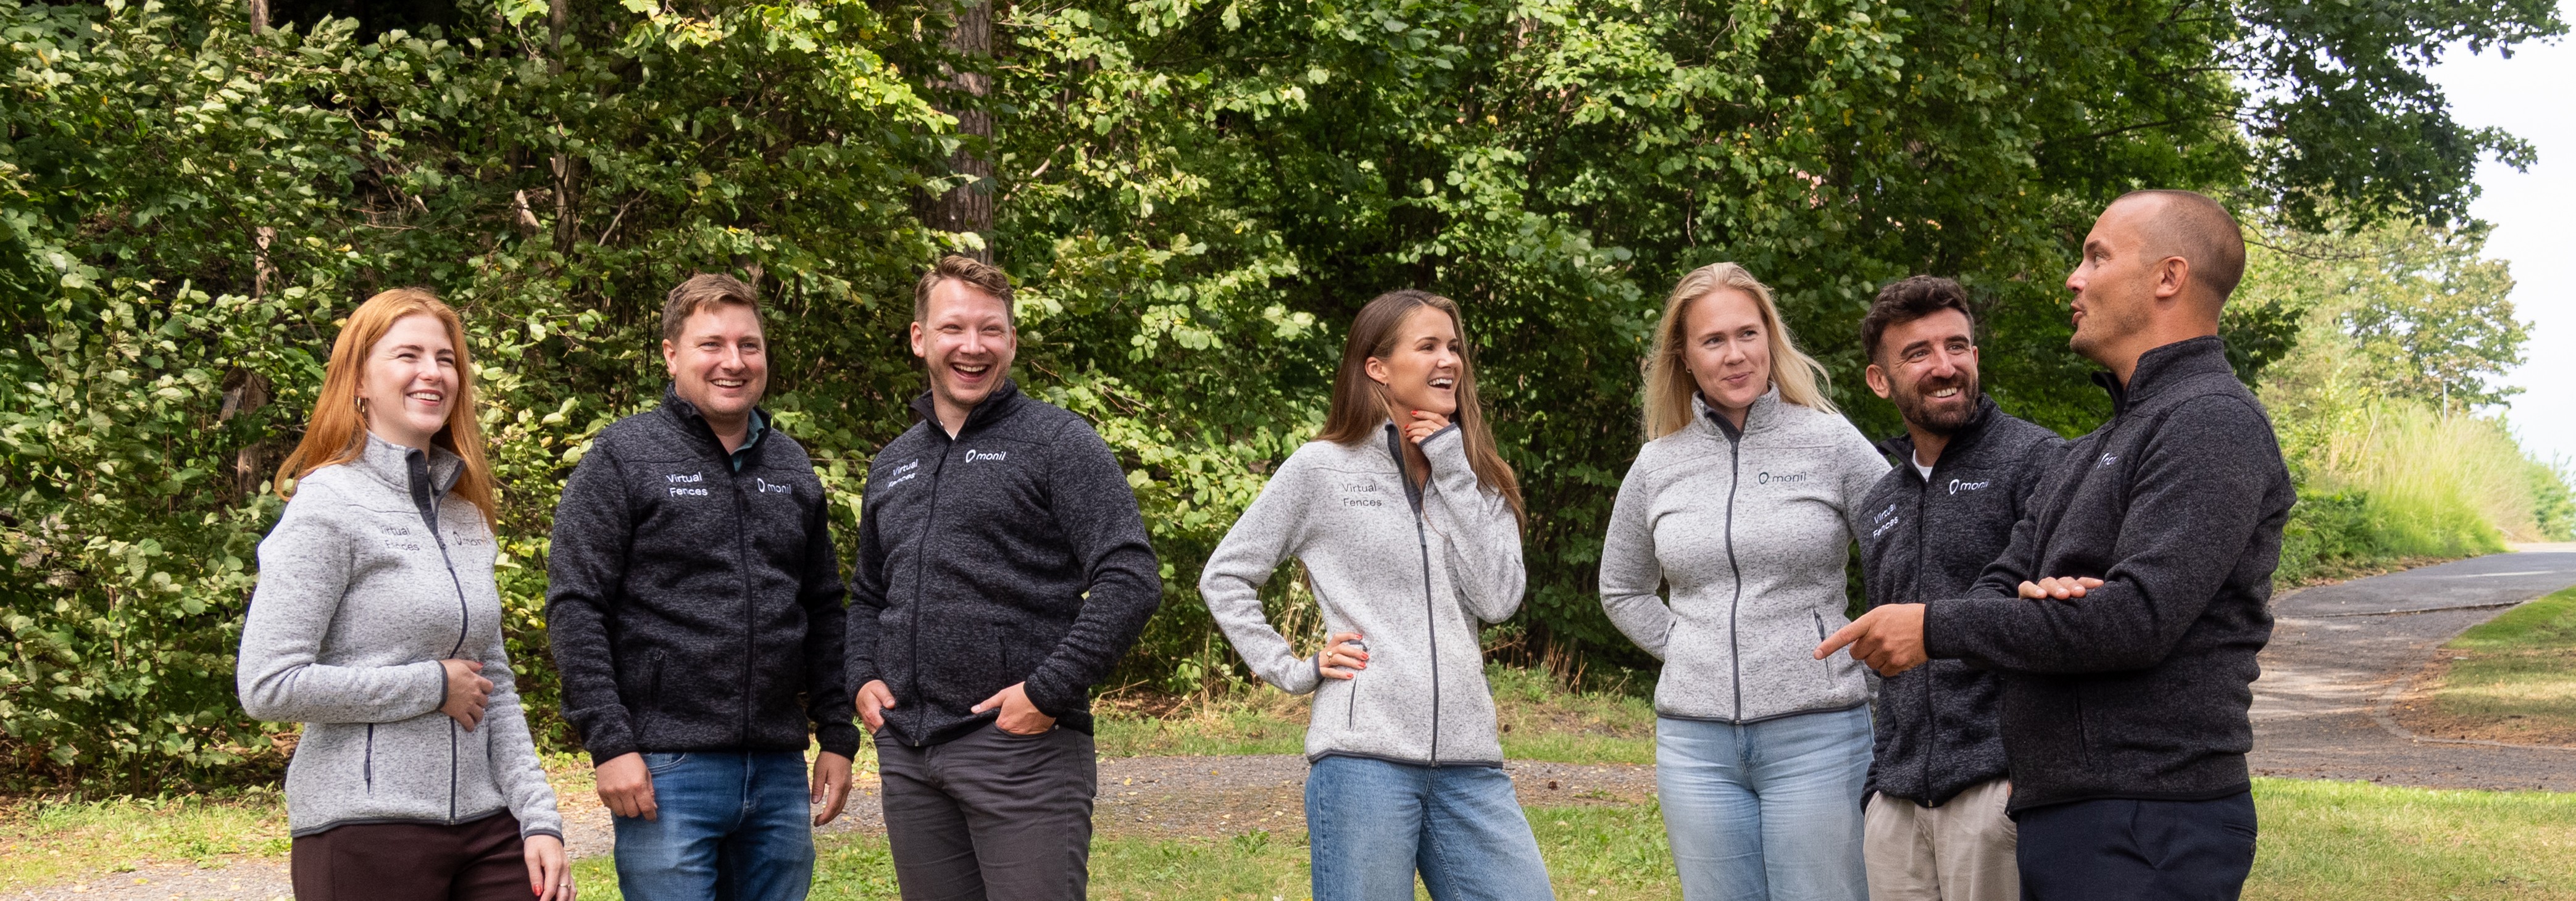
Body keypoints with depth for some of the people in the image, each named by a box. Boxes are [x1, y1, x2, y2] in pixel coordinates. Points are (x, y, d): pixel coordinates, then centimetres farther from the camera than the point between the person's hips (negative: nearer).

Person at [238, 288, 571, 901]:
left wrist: (540, 819, 6)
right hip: (366, 829, -6)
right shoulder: (328, 508, -7)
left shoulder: (465, 515, 14)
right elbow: (268, 687, -15)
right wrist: (432, 685, -11)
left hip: (485, 827, 6)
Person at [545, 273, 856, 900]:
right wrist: (609, 743, -14)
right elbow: (575, 608, -8)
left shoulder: (791, 466, 14)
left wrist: (838, 736, 12)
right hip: (668, 771, -5)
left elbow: (823, 610, 18)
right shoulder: (624, 458, -2)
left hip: (780, 771, 5)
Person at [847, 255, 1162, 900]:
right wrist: (864, 677, 11)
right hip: (907, 752, 6)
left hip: (1022, 745, -6)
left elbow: (1131, 580, -12)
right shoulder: (893, 464, 18)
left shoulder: (1057, 442, -3)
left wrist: (1050, 691, -16)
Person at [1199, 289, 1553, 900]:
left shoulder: (1473, 478, 14)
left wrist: (1450, 471, -2)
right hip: (1364, 756, -4)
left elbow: (1499, 598, -1)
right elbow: (1224, 579, 7)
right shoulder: (1322, 469, 3)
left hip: (1468, 761, 4)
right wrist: (1293, 671, -2)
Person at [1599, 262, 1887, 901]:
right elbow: (1622, 590, 22)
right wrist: (1687, 651, 10)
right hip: (1696, 743, 3)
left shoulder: (1830, 442, -1)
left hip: (1814, 734, -3)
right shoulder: (1658, 465, 8)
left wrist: (1866, 665, -1)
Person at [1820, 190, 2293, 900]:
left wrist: (1937, 628, -15)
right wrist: (2030, 596, -11)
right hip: (2057, 817, 9)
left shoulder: (2212, 423, -10)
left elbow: (2137, 616, -21)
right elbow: (1995, 585, 15)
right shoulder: (2091, 453, 21)